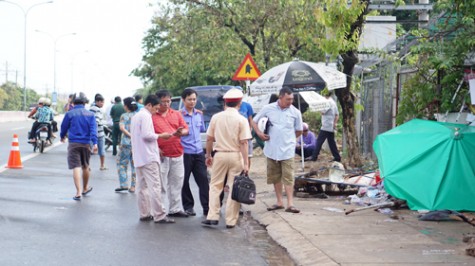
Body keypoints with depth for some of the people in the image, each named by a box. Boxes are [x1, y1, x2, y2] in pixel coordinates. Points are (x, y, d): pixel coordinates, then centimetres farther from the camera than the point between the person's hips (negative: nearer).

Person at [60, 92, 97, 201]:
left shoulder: (70, 114, -2)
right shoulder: (90, 114, 2)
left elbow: (64, 127, 8)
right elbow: (93, 129, -9)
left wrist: (62, 136, 29)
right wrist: (95, 143, -15)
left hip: (74, 144, -2)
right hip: (86, 144, 2)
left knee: (76, 167, -6)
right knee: (85, 167, 18)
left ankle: (78, 192, -14)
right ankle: (85, 188, 36)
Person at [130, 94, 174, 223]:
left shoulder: (136, 116, 19)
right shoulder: (146, 116, -11)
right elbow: (146, 135, -21)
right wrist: (160, 135, -9)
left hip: (138, 158, 10)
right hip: (148, 157, -10)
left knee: (142, 186, 10)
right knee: (155, 186, -10)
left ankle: (144, 214, 13)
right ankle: (159, 216, -12)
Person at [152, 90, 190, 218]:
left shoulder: (176, 114, 13)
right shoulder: (152, 116, -2)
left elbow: (186, 129, 12)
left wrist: (181, 132, -12)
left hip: (177, 154, 5)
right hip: (161, 155, -5)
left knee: (176, 183, 11)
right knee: (161, 185, -2)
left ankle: (175, 209, 21)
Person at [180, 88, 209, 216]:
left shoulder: (198, 114, 11)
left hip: (198, 152, 5)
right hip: (185, 152, -5)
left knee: (203, 180, 0)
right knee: (184, 181, 6)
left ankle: (207, 207, 3)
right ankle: (188, 206, 18)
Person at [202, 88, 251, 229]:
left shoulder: (216, 117, 1)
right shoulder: (241, 120, -7)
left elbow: (209, 139, 5)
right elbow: (244, 143, -11)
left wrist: (208, 155, 18)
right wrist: (246, 163, -10)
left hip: (220, 155, 2)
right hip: (236, 155, -2)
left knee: (215, 186, 12)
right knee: (234, 189, 5)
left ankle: (212, 217, 6)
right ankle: (231, 221, 7)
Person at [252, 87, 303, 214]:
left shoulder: (295, 112, -2)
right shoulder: (268, 108, -2)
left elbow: (299, 131, 12)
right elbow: (254, 121, 9)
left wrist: (288, 139, 7)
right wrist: (259, 133, -5)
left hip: (287, 150, -2)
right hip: (272, 149, 2)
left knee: (288, 177, -7)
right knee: (275, 176, 10)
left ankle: (290, 204, -8)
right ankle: (279, 202, 20)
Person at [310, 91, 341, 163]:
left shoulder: (328, 102, -14)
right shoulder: (333, 102, 16)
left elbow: (323, 112, -19)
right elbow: (337, 115, 16)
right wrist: (334, 123, 12)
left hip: (326, 126, -9)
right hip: (331, 127, 9)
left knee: (319, 141, -7)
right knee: (331, 142, 12)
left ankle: (314, 157, -8)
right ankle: (337, 157, 11)